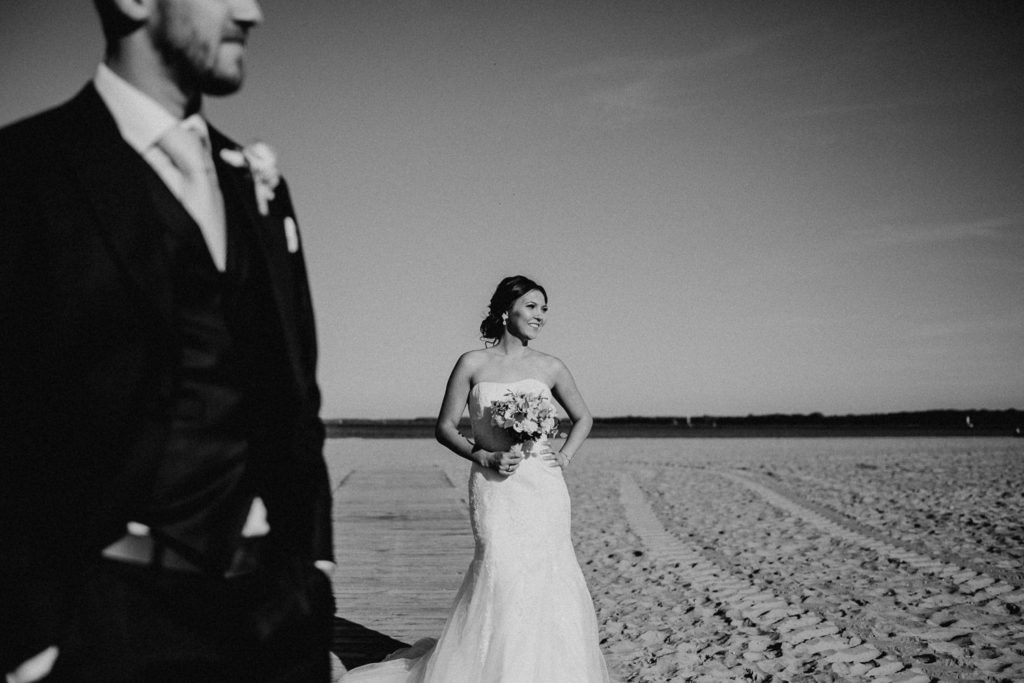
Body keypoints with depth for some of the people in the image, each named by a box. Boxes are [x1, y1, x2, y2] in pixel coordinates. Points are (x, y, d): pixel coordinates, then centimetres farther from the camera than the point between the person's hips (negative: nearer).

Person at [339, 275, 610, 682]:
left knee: (546, 575, 1)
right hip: (494, 485, -2)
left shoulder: (550, 368, 8)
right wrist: (484, 456, -10)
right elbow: (445, 427, 4)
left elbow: (583, 418, 21)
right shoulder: (473, 365, 1)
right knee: (500, 570, -13)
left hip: (543, 485, 3)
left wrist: (566, 456, 6)